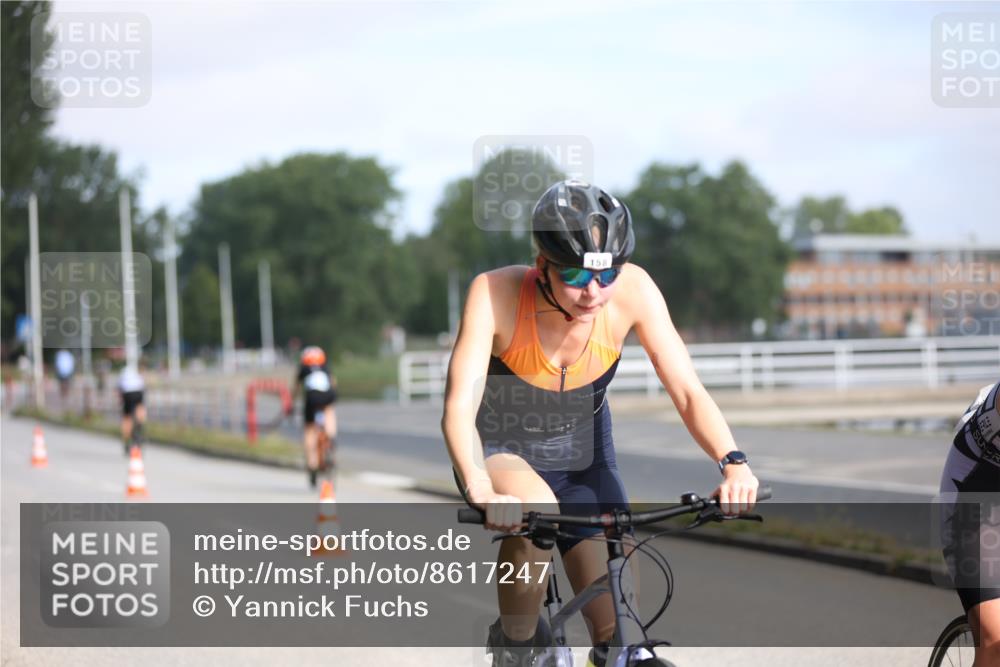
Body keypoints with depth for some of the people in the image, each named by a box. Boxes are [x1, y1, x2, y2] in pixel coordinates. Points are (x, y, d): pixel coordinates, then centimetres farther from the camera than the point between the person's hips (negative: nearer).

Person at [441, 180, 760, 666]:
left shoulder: (633, 290, -22)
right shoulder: (495, 294, -29)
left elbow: (688, 392, -22)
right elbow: (460, 406, -37)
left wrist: (733, 463, -40)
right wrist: (482, 495, -55)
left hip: (584, 460, 3)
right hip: (502, 452, -2)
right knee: (537, 511, -37)